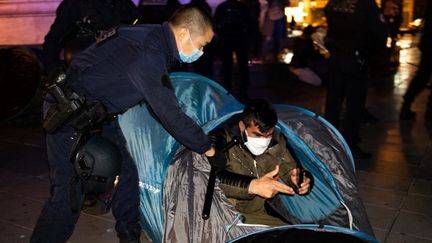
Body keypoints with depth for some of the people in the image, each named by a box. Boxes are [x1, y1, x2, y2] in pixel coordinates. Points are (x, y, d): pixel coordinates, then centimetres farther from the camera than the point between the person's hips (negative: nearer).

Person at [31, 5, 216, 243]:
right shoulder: (147, 53, -29)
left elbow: (162, 97, 14)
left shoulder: (154, 37, 0)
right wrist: (205, 147, -14)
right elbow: (168, 113, -26)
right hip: (69, 116, -9)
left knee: (126, 174, 11)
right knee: (70, 191, -8)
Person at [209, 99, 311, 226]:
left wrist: (299, 180, -13)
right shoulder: (221, 139, -19)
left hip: (256, 215, 5)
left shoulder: (277, 141, -2)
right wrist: (252, 185, -40)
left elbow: (290, 169, 11)